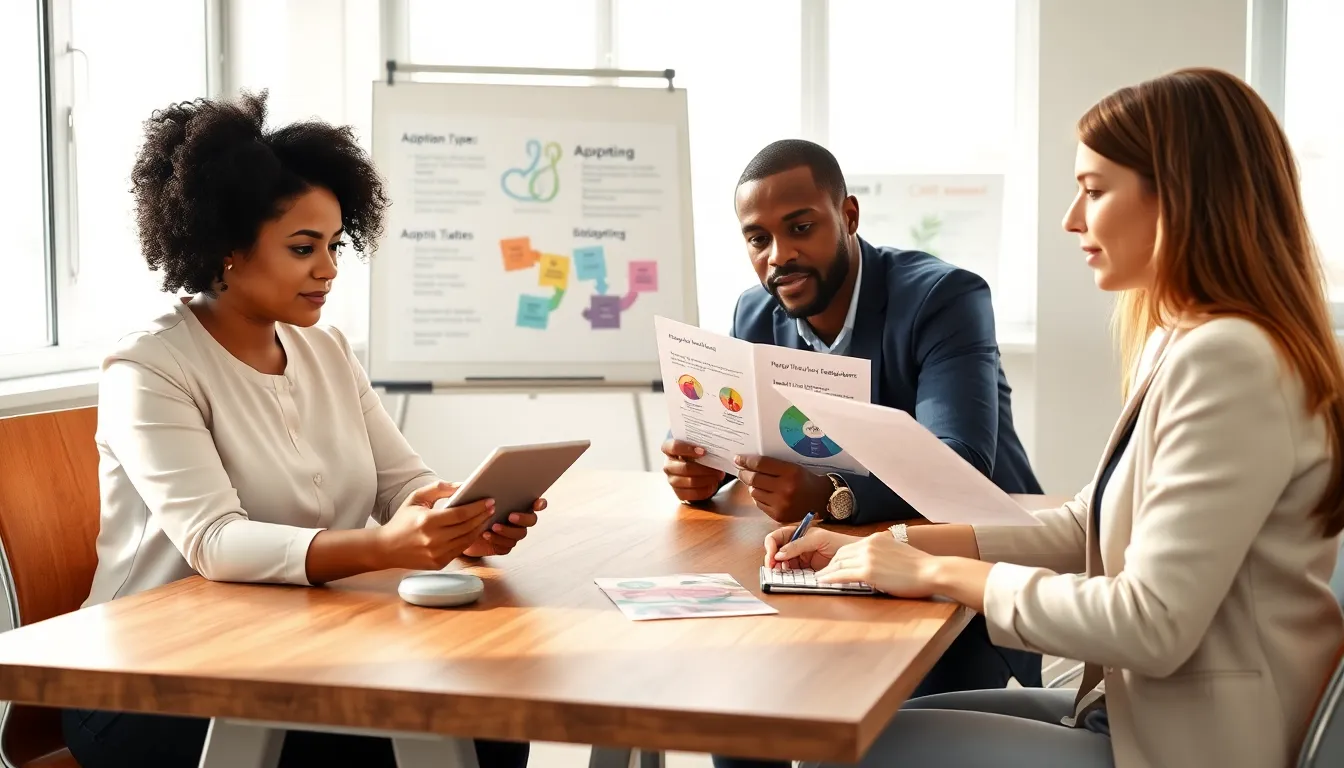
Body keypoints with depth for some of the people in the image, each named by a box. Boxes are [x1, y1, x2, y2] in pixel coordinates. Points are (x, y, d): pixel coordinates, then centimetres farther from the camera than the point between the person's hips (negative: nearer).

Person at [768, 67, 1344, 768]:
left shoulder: (1226, 361, -23)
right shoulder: (1183, 344, 10)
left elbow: (1152, 626, -26)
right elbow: (1084, 529, 13)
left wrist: (939, 572, -15)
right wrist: (891, 546, 4)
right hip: (1143, 708, 9)